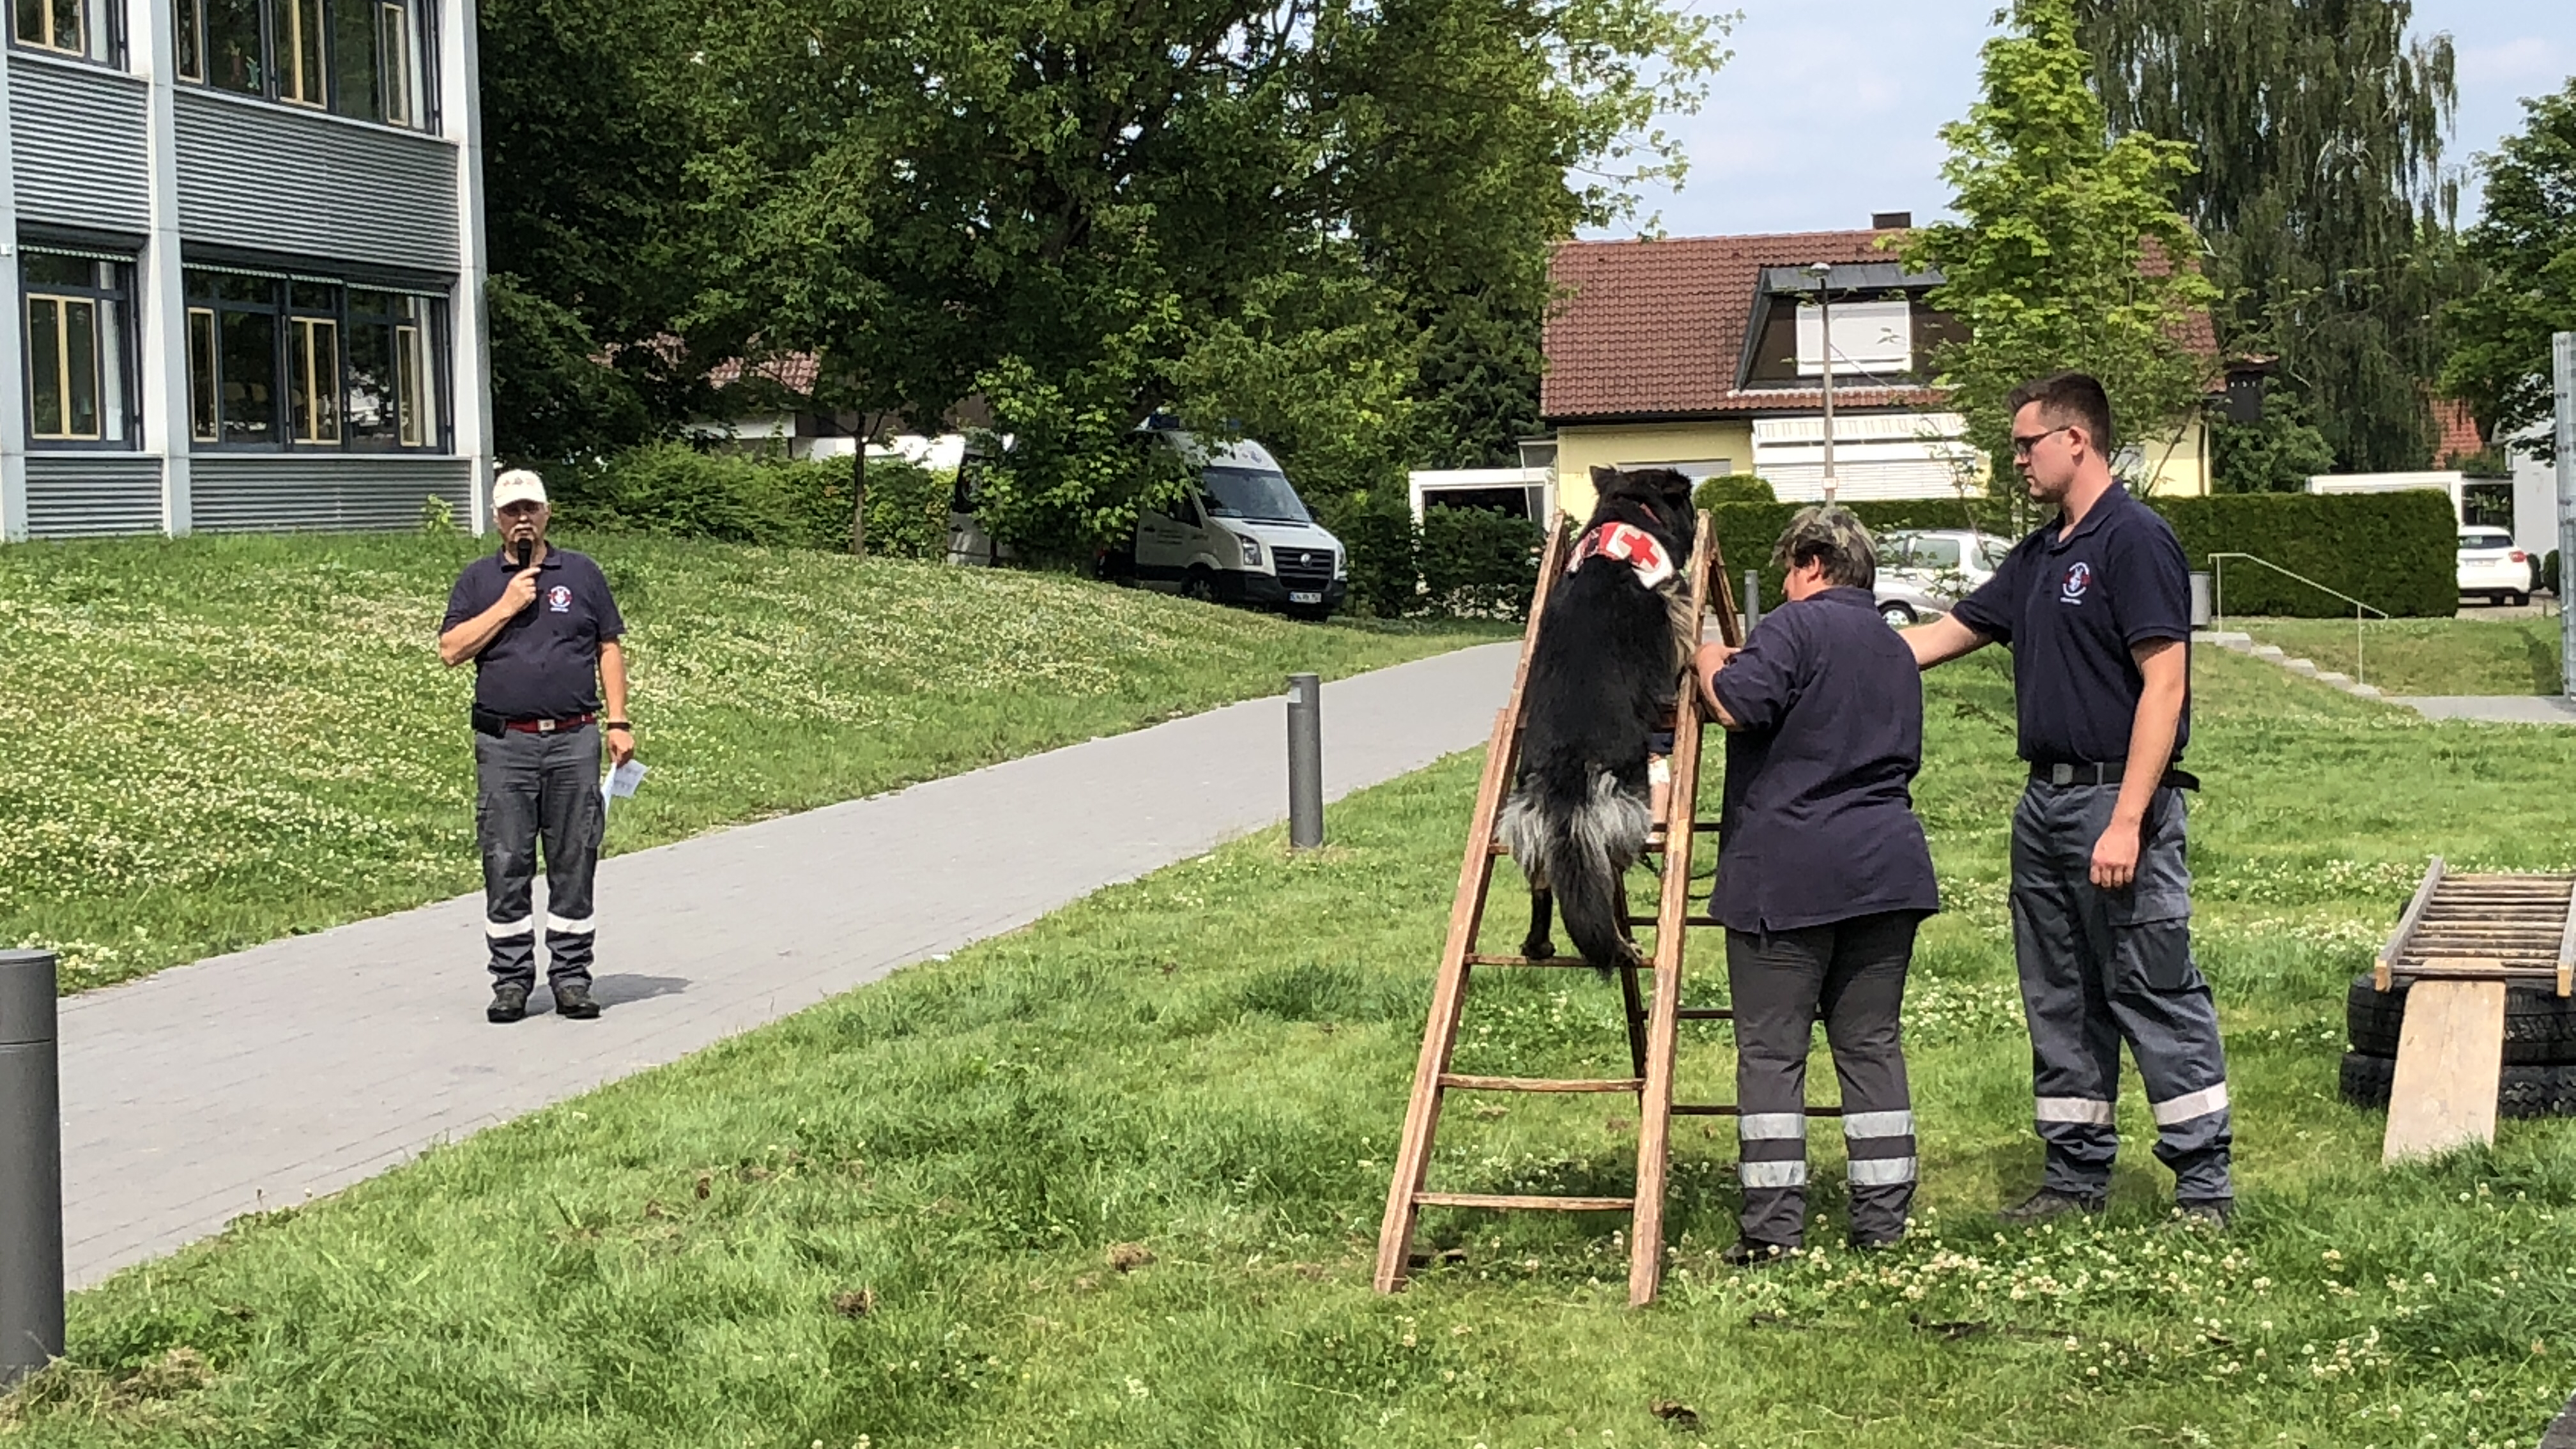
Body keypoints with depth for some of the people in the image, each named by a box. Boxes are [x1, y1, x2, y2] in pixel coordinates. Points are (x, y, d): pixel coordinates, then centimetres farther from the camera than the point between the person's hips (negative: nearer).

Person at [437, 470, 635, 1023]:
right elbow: (451, 650, -1)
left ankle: (571, 977, 9)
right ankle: (511, 980, 7)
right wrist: (506, 606, -8)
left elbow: (609, 648, 11)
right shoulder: (478, 579, 9)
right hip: (504, 744, 0)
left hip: (574, 739, 0)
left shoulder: (581, 573, 11)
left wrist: (618, 722, 4)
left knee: (574, 862, 2)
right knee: (506, 865, 0)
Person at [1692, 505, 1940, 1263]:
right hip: (1887, 867, 7)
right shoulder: (1897, 650, 20)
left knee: (1771, 1048, -2)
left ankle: (1773, 1224, -4)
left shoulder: (1797, 626, -6)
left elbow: (1737, 706, -19)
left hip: (1786, 872, -7)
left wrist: (1710, 663, 1)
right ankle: (1883, 1220, 10)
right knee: (1871, 1043, 10)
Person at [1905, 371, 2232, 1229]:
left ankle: (2205, 1186, 0)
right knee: (2061, 1000, 12)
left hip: (2118, 800, -9)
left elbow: (2165, 684, -17)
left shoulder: (2135, 540, -11)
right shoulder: (2038, 557, 17)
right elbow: (1939, 638, 25)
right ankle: (2077, 1177, 20)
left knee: (2155, 994, -6)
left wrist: (2126, 821, -22)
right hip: (2046, 803, 9)